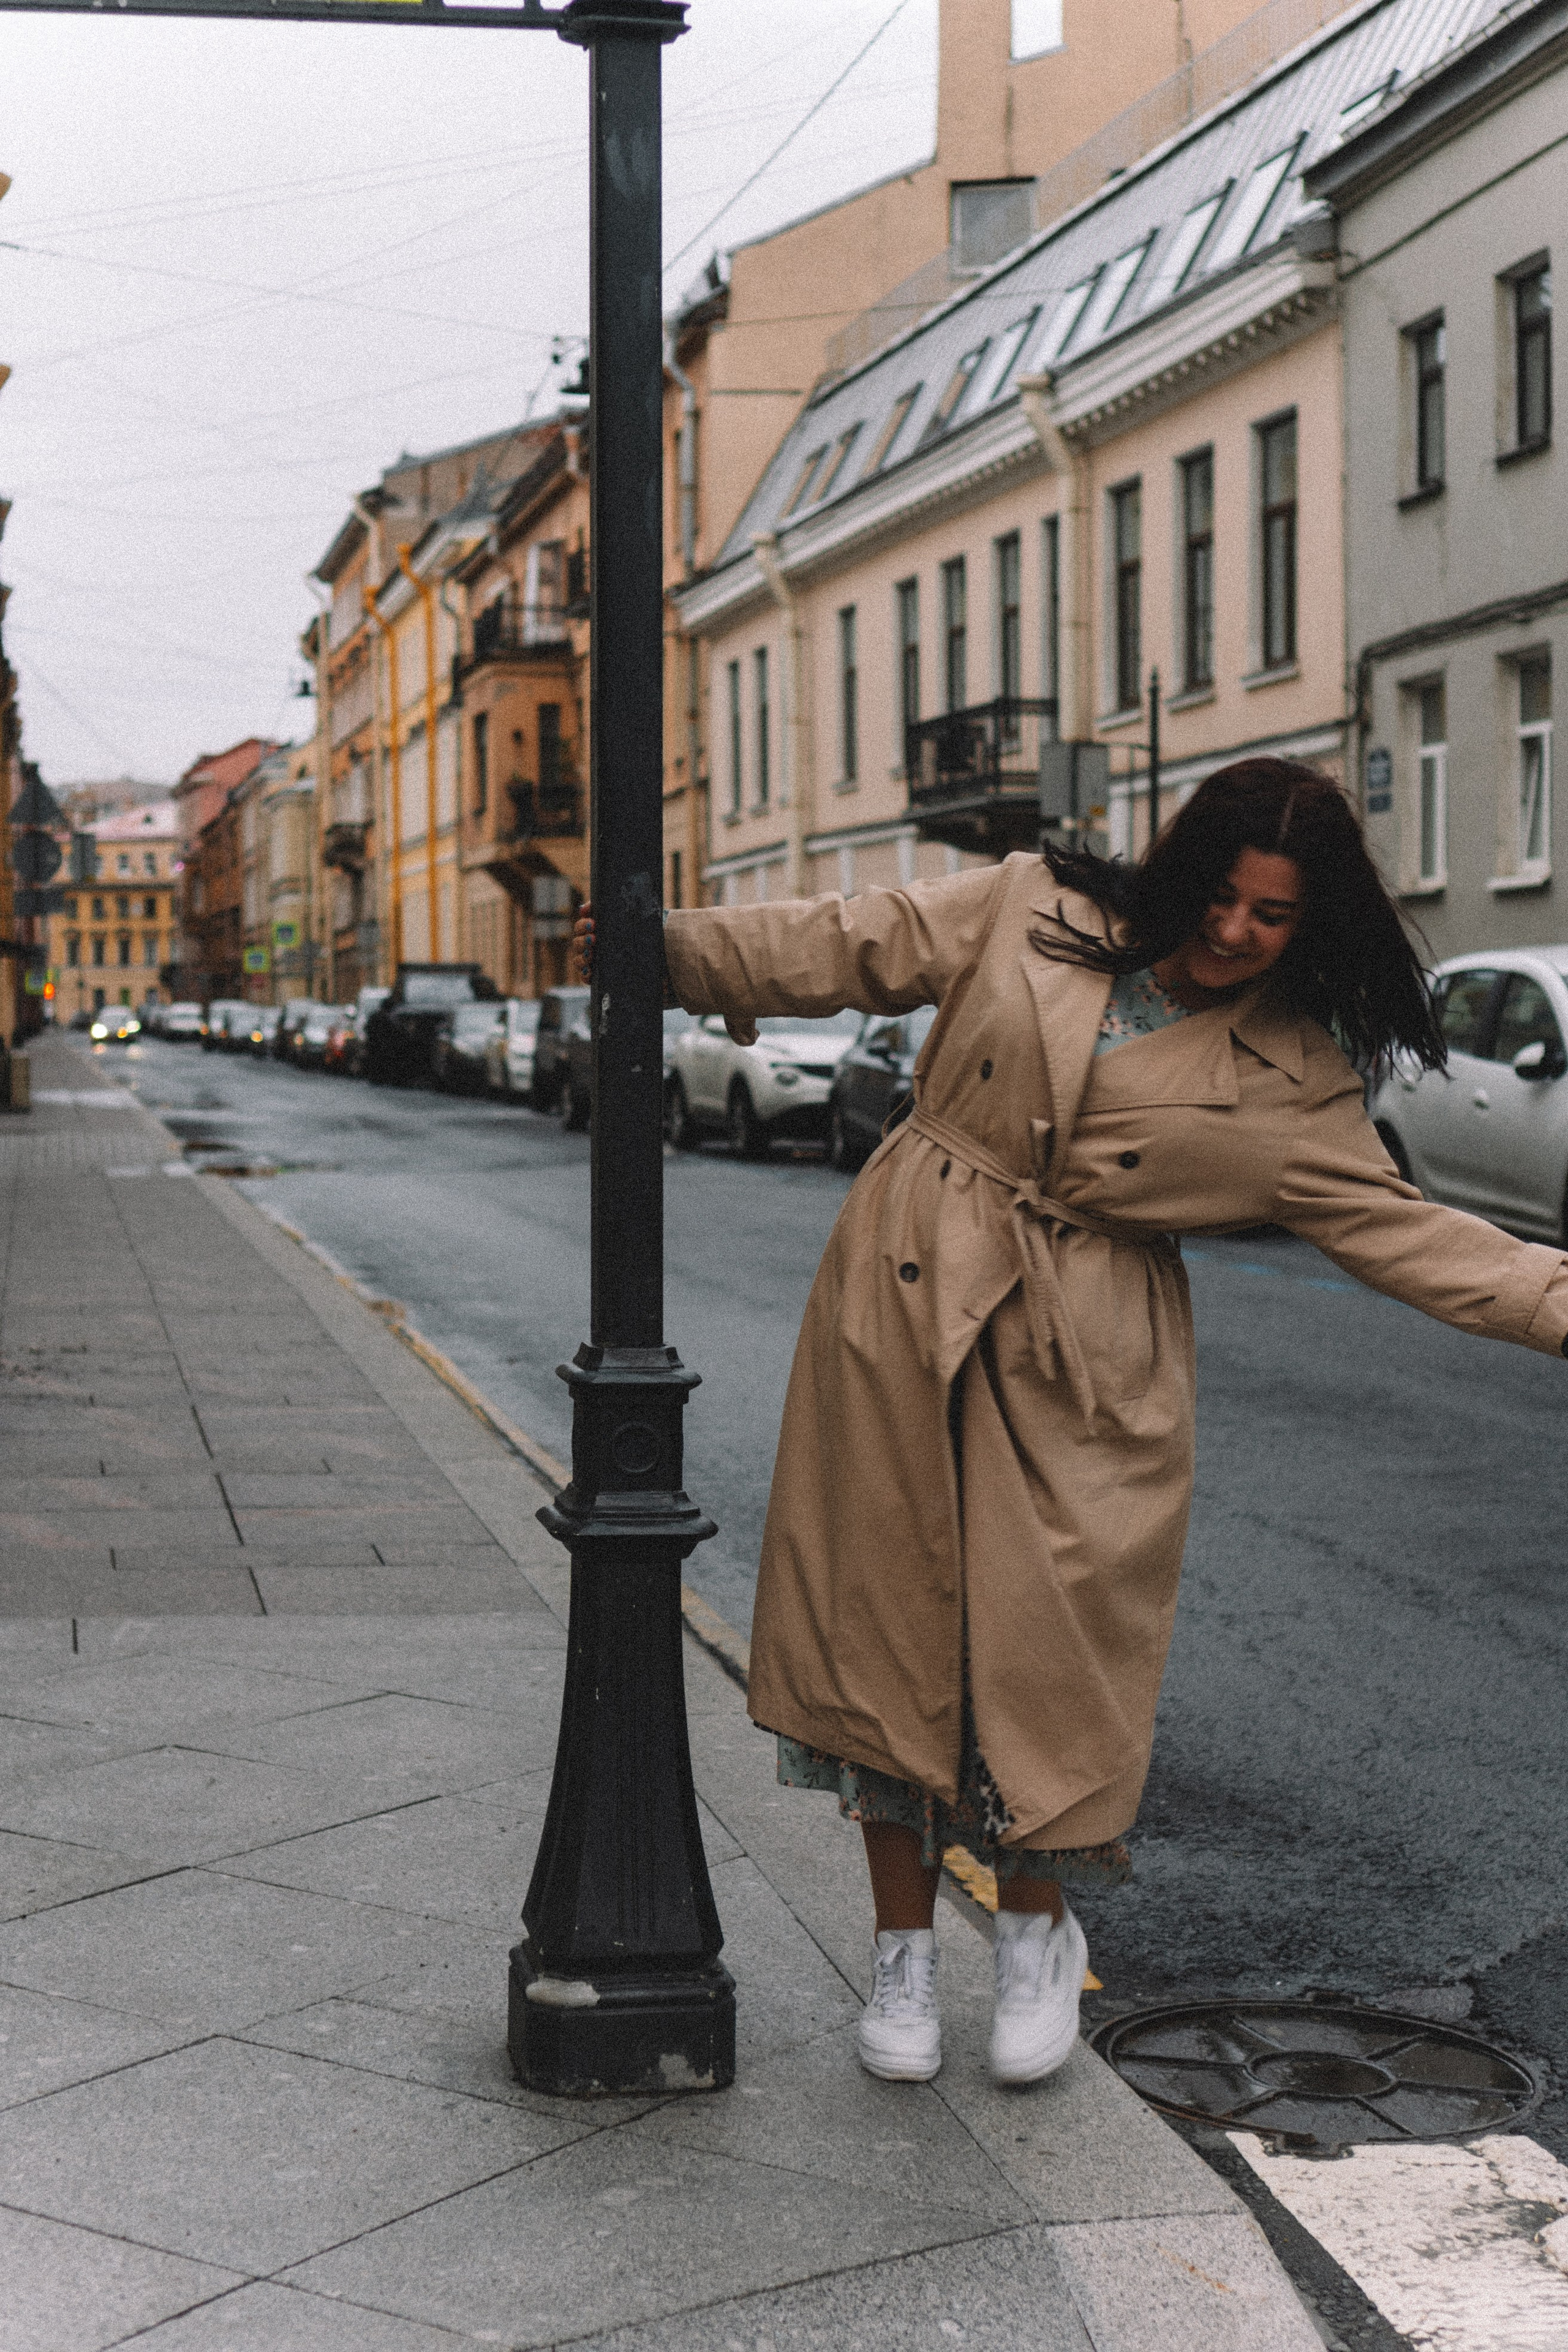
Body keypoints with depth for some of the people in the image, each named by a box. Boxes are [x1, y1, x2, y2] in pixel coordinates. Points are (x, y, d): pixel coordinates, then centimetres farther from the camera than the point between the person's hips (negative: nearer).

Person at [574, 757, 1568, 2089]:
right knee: (890, 1617, 4)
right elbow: (865, 948, 7)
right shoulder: (1037, 912, 2)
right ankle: (905, 1949, 19)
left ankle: (1038, 1931, 25)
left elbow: (1395, 1225, -1)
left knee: (1044, 1642, -4)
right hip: (907, 1302, 1)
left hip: (1080, 1371, -1)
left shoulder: (1291, 1081, 1)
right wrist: (674, 947, 3)